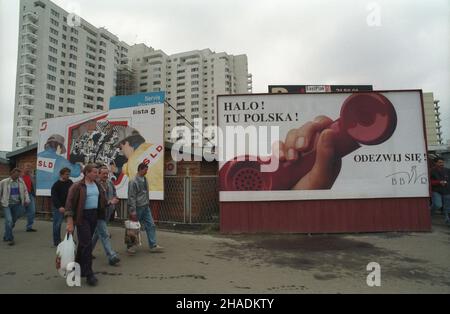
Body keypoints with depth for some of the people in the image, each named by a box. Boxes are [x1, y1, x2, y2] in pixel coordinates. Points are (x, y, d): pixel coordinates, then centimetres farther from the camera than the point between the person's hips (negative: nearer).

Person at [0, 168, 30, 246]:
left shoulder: (21, 181, 2)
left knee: (13, 221, 11)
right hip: (7, 205, -3)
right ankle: (10, 239, -4)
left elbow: (25, 191, 10)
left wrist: (27, 200, -1)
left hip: (17, 204, 3)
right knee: (9, 220, -15)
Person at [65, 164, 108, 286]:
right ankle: (89, 274, 3)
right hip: (82, 216, -6)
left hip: (94, 215, 6)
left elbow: (102, 199, 23)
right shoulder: (77, 186, -13)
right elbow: (69, 204, -15)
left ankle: (78, 267, 34)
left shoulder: (97, 185, 7)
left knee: (83, 242, 18)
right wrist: (70, 223, -19)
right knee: (87, 243, -6)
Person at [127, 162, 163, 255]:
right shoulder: (133, 182, -15)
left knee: (151, 225, 5)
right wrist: (133, 211, -18)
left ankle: (153, 245, 11)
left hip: (146, 207, 7)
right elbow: (131, 197, -17)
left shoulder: (144, 179, 8)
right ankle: (129, 246, 23)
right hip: (138, 208, -7)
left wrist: (147, 204, 13)